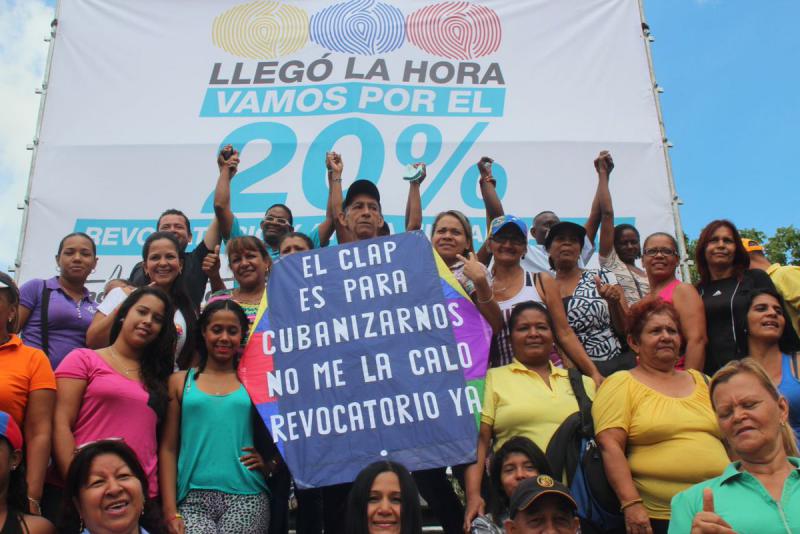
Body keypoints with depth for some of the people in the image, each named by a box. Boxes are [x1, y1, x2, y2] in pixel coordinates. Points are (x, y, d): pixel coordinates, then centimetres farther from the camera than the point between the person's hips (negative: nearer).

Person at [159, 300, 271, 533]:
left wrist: (269, 462, -5)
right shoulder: (180, 381, 11)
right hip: (193, 499, 0)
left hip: (246, 498, 0)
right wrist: (170, 510, 0)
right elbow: (168, 448, 8)